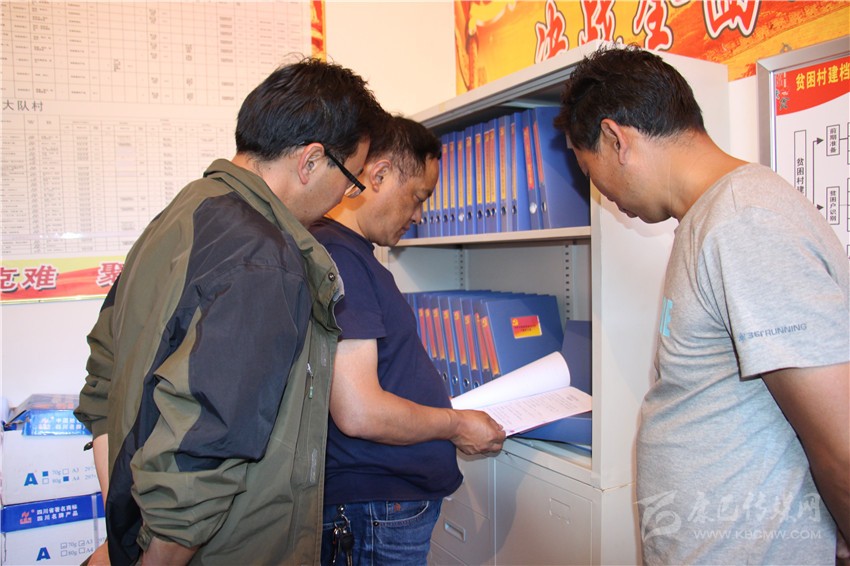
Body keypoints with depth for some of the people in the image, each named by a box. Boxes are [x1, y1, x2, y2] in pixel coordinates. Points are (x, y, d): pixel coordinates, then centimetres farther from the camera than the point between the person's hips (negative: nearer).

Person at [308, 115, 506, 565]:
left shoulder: (352, 253, 10)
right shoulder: (338, 256, -22)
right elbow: (359, 413, -26)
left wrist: (446, 411, 14)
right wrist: (455, 424, -12)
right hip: (378, 512, -9)